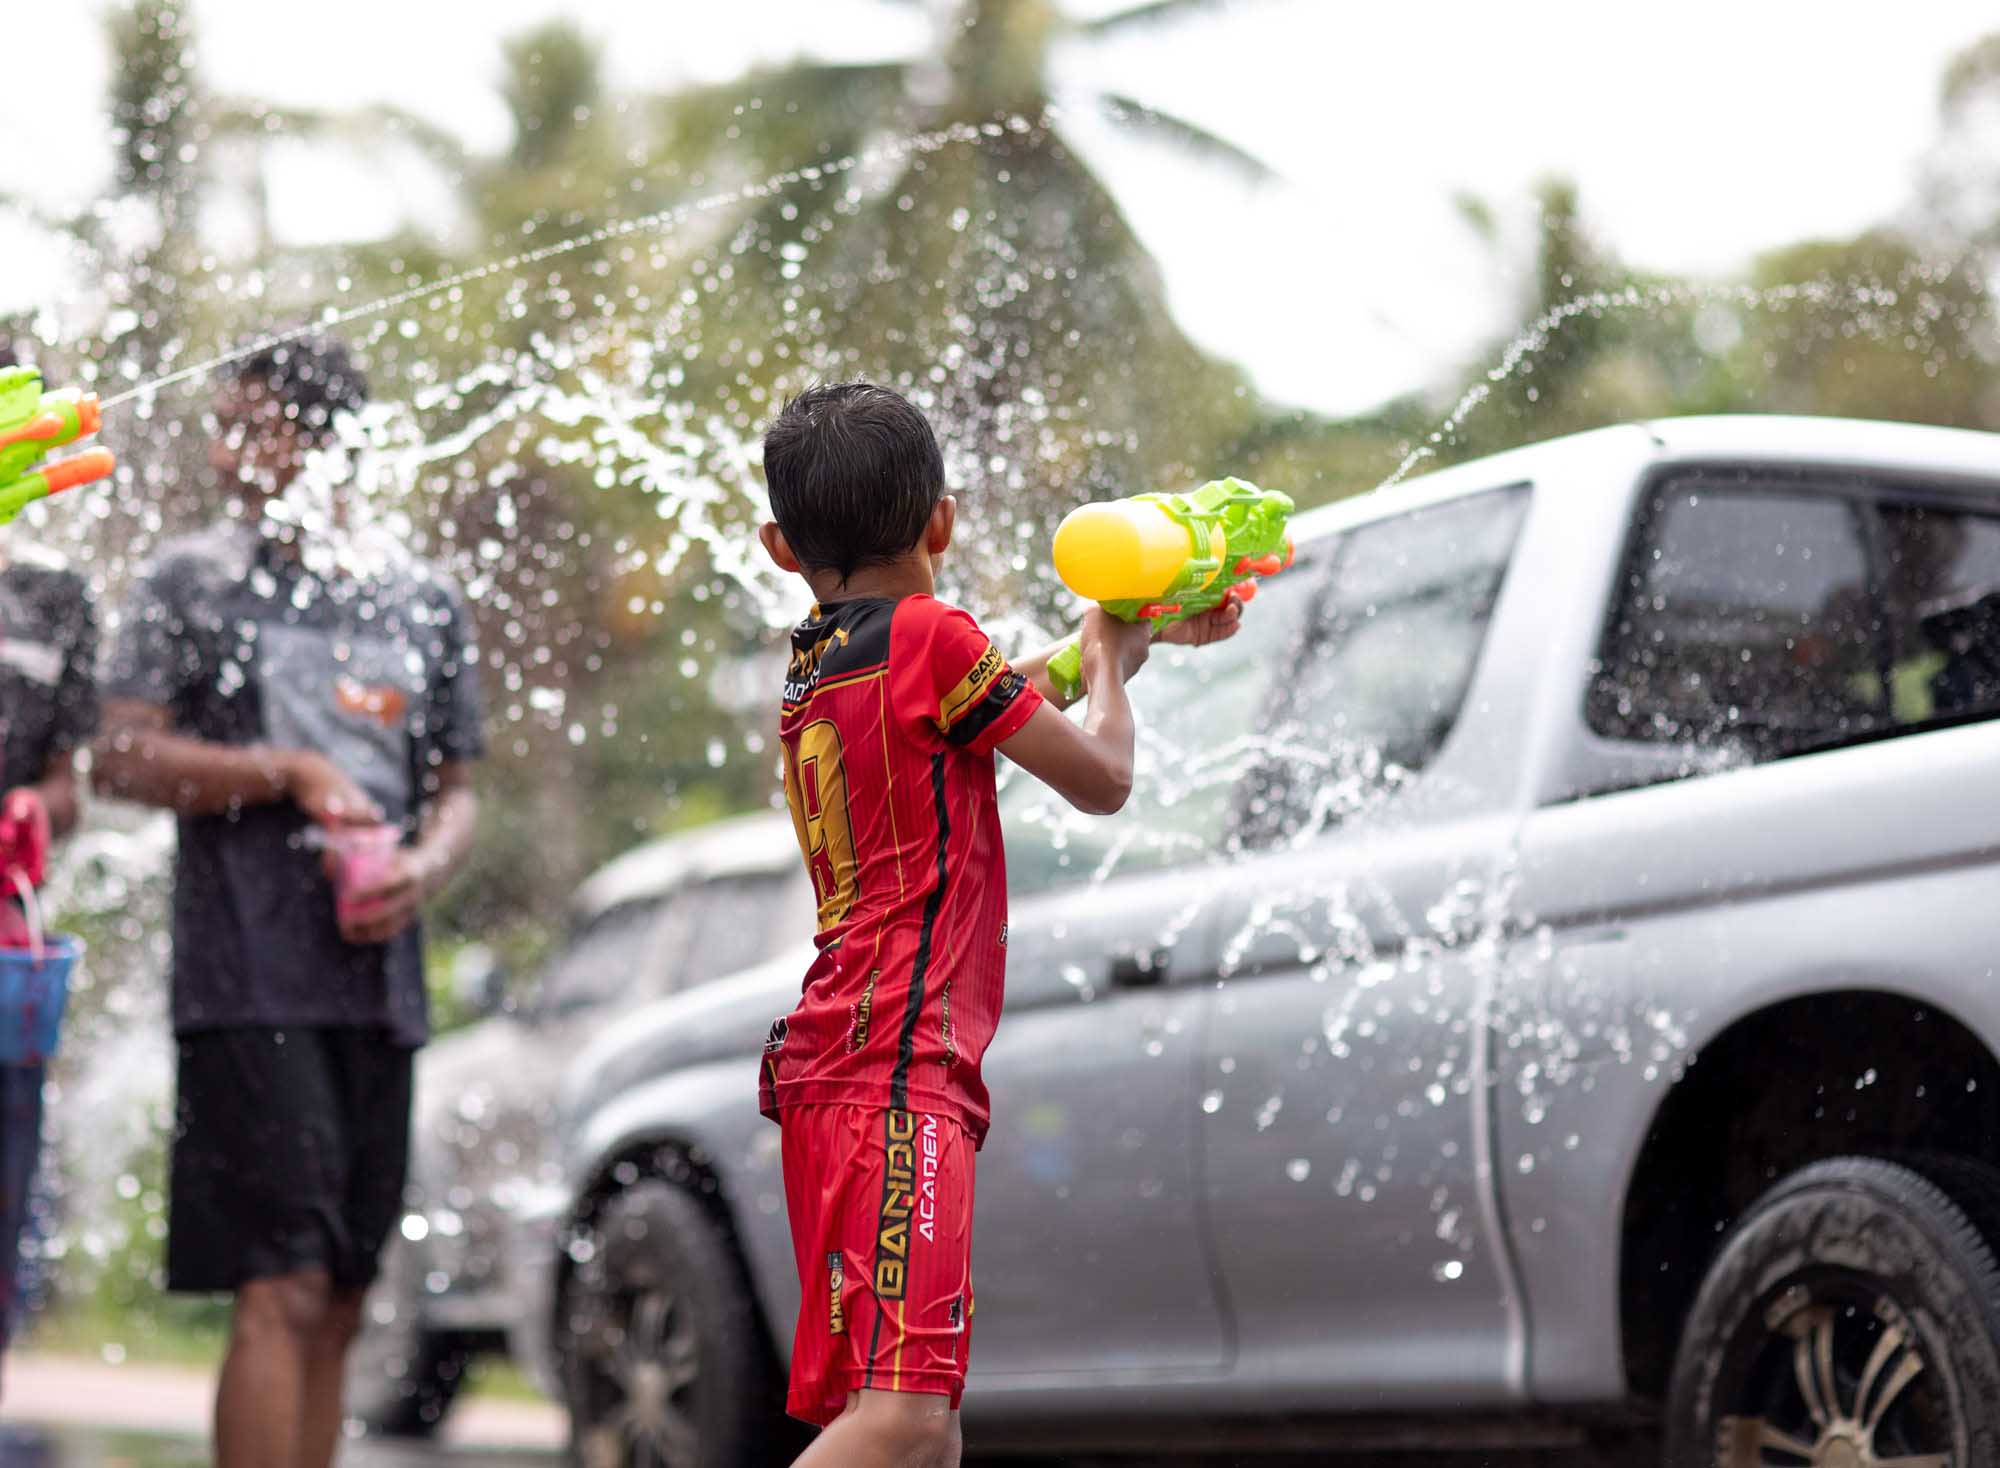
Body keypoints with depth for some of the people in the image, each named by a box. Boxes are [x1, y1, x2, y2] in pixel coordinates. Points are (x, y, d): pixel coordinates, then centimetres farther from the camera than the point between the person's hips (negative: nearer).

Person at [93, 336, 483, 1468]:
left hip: (380, 982, 4)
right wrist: (290, 775, -12)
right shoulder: (196, 581, 4)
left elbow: (456, 789, 17)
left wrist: (426, 867, -4)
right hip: (249, 983, -4)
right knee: (285, 1289, -13)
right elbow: (125, 757, -2)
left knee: (340, 1303, 7)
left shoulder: (423, 601, 14)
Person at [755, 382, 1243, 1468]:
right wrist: (1110, 656, 19)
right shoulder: (926, 635, -6)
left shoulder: (815, 665, 18)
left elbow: (1004, 701, 34)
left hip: (836, 1066, 9)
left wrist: (1141, 636, 40)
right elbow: (1101, 777, 1)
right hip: (896, 1068, -9)